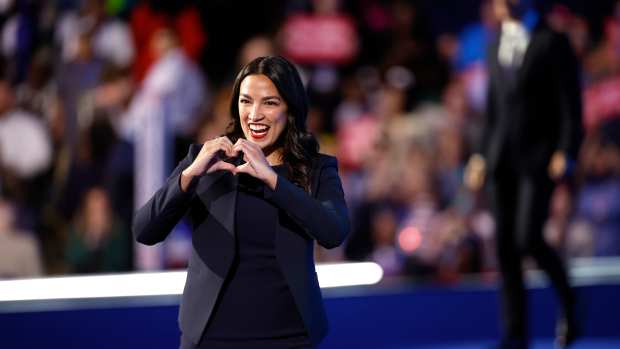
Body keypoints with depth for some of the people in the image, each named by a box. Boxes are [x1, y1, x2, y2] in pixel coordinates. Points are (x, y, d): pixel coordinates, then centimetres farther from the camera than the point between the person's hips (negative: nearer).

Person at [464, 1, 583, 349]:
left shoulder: (552, 43, -4)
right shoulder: (497, 48, 15)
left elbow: (571, 103, -7)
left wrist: (566, 153, -15)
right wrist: (483, 155, 15)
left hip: (539, 159, -6)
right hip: (503, 159, 6)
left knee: (528, 239, -16)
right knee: (506, 245, 1)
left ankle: (569, 304, 9)